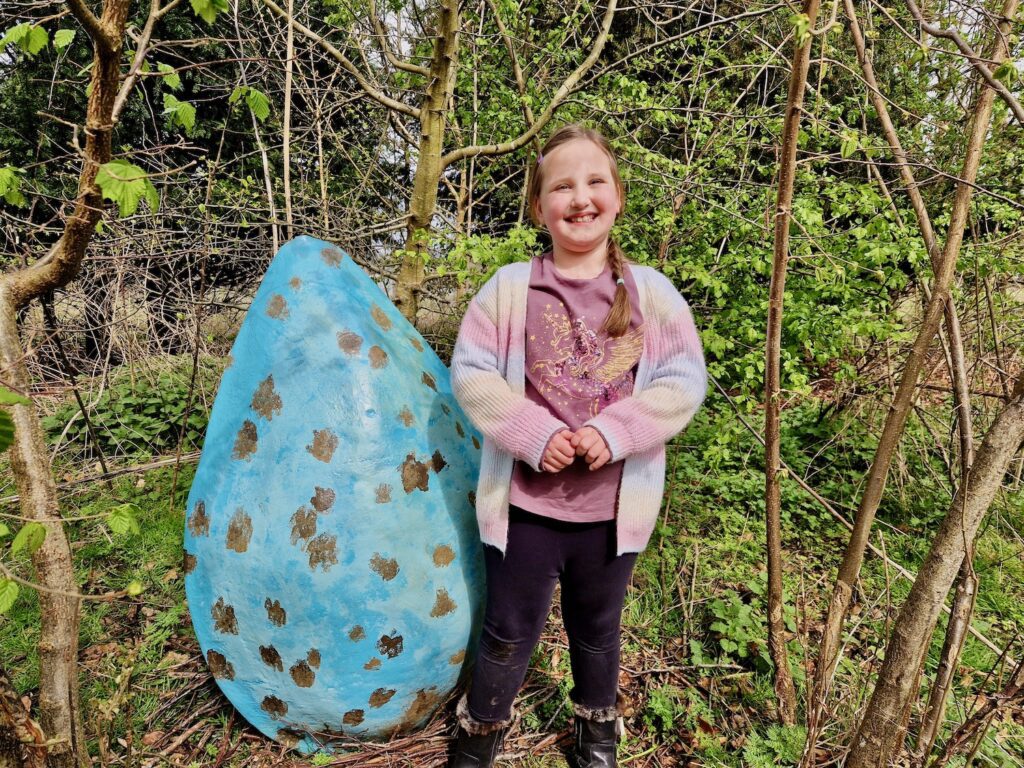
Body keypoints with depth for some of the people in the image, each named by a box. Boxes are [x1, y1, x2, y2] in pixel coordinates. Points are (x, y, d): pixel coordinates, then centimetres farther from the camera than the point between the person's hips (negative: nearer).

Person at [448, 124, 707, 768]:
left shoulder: (652, 292, -3)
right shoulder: (509, 288, -5)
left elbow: (684, 383, -6)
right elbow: (471, 374, -7)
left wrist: (613, 431, -19)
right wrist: (534, 434, -19)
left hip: (615, 503, 1)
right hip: (525, 499, -1)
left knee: (597, 625, 23)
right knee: (510, 630, 15)